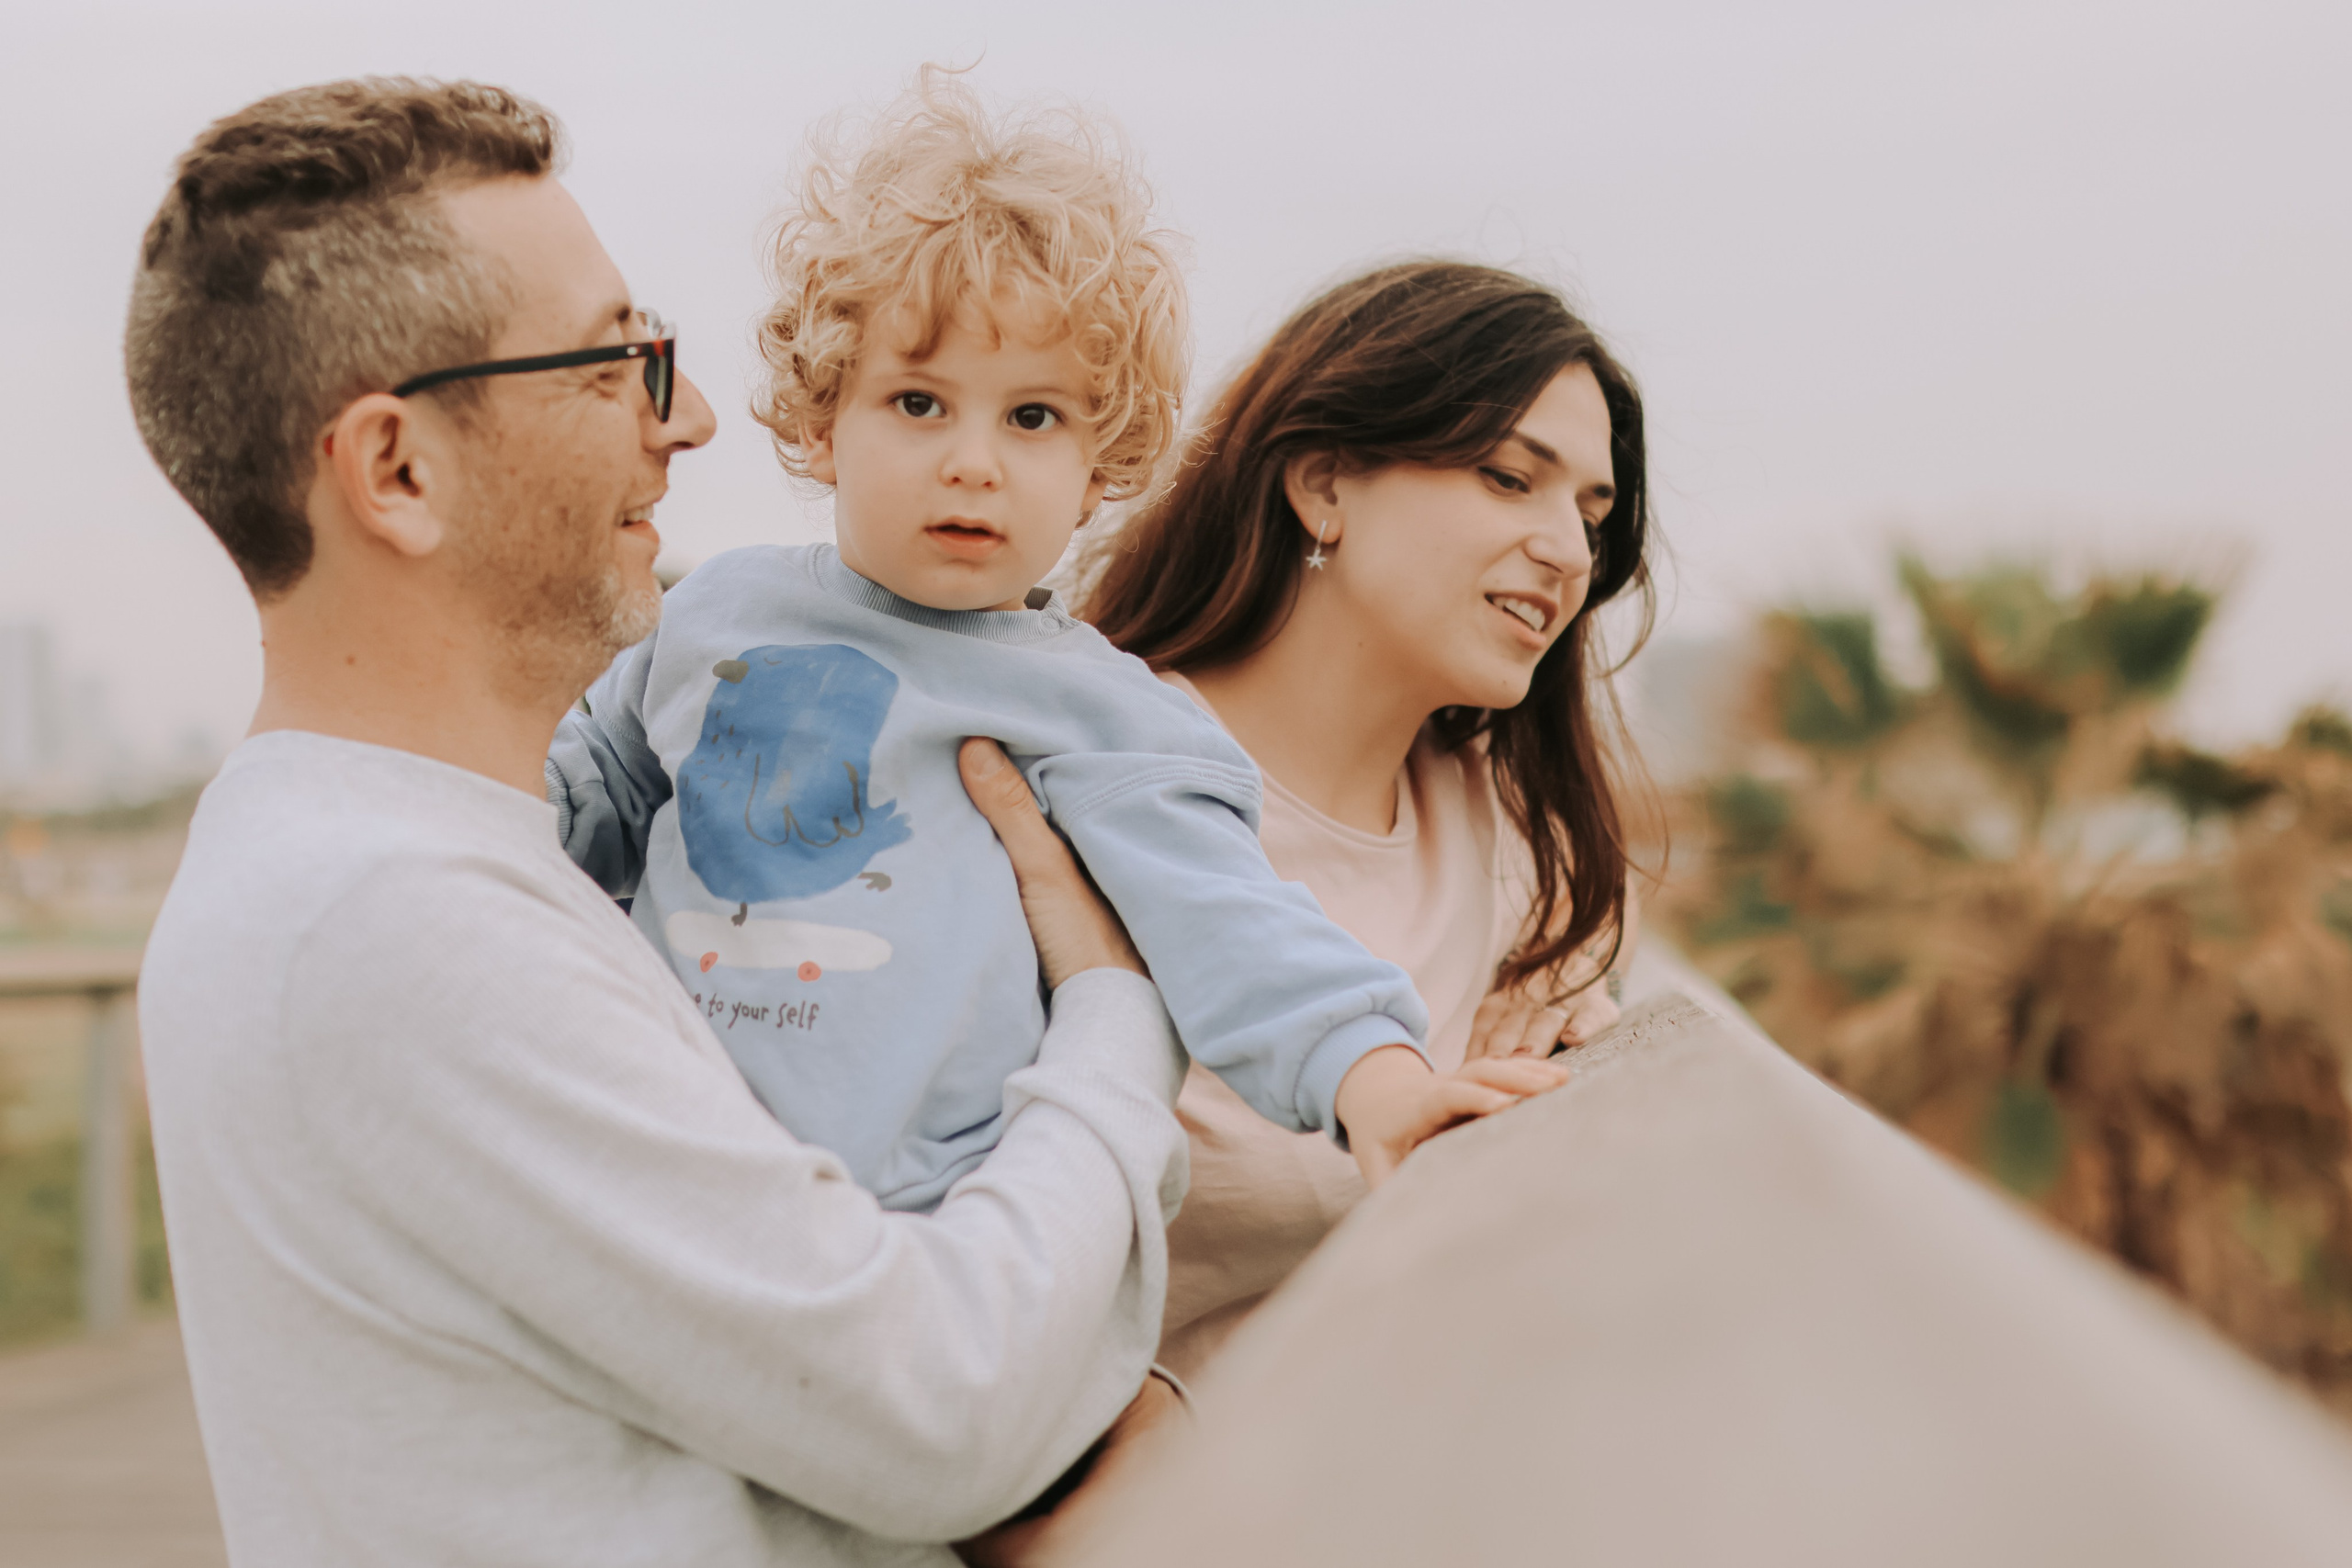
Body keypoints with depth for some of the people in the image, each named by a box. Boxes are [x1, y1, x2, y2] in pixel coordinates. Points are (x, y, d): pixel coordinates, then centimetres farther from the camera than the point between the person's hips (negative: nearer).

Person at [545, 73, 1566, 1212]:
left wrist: (1369, 1072, -24)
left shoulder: (1084, 704, 3)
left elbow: (1222, 925, -9)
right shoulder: (720, 612, 15)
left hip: (913, 1225, -4)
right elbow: (599, 798, 32)